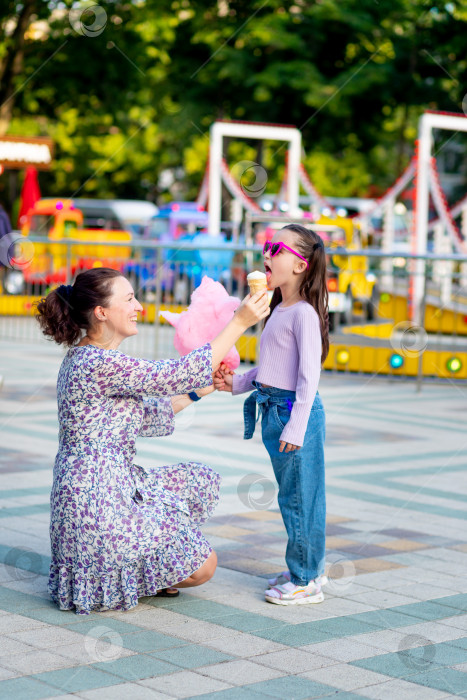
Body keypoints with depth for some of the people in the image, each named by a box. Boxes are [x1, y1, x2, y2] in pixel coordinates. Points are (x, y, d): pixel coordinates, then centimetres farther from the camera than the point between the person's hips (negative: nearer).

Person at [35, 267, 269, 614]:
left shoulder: (84, 358, 11)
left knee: (201, 481, 21)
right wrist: (239, 323, -19)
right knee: (202, 565, -3)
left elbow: (143, 416, 17)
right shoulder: (99, 363, -22)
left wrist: (198, 392, 16)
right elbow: (176, 374, -22)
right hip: (97, 500, -10)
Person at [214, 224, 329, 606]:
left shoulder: (304, 313, -15)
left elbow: (309, 374, -19)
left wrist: (295, 427, -21)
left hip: (296, 410, -10)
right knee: (292, 496, 17)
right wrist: (237, 382, 10)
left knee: (298, 497, -2)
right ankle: (309, 568, 28)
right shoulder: (278, 309, 14)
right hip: (273, 409, 10)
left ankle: (306, 581, 7)